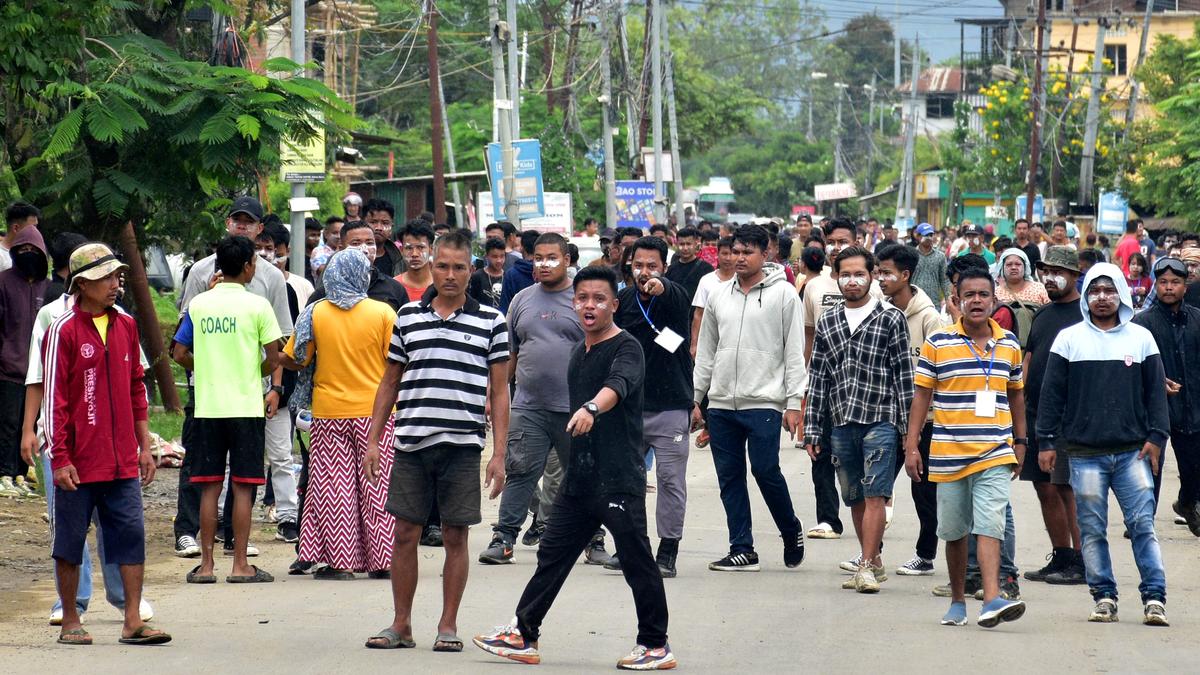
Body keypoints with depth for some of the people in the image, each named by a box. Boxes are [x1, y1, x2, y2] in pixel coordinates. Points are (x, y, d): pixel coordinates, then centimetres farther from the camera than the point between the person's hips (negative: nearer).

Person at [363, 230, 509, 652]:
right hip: (410, 443, 2)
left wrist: (499, 454, -1)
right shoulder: (408, 317, 10)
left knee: (455, 537, 3)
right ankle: (401, 625, 14)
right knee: (405, 534, 4)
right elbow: (390, 383, 16)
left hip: (462, 445, -2)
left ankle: (448, 626, 12)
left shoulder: (491, 322, 5)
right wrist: (373, 441, 11)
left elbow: (499, 392, 5)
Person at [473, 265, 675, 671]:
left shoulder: (626, 348, -11)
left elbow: (617, 386, -32)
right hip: (580, 477, 8)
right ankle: (523, 635, 16)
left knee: (636, 561, -2)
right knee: (552, 553, 9)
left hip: (620, 479, -8)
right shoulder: (578, 352, 14)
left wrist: (591, 408, -51)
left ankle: (656, 645, 8)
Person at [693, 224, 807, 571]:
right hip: (722, 402, 5)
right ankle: (742, 549, 9)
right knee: (730, 476, 4)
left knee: (765, 470, -10)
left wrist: (793, 402, -9)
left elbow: (794, 352, -3)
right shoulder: (719, 296, 12)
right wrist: (695, 398, 13)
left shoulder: (783, 295, -2)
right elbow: (706, 351, 17)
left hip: (763, 401, -5)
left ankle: (791, 531, 13)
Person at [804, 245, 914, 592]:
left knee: (874, 496, -10)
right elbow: (818, 377, 13)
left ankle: (867, 567, -10)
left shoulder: (891, 319, 1)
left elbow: (904, 374, -1)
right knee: (855, 499, 10)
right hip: (842, 422, 5)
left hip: (880, 420, -5)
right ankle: (874, 561, 22)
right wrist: (812, 429, 9)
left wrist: (907, 426, -5)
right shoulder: (827, 322, 12)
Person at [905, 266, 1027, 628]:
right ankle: (957, 601, 23)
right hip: (948, 454, 0)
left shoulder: (1009, 344, 8)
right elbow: (922, 394, 3)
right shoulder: (938, 343, 1)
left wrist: (1020, 441, 18)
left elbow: (1016, 394, 19)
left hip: (995, 452, 0)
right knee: (954, 531, 9)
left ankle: (992, 600, -23)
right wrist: (912, 444, -2)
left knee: (989, 526, -14)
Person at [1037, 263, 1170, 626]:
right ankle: (1104, 597, 8)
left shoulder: (1141, 338, 10)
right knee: (1092, 529, 1)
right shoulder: (1069, 339, 7)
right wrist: (1047, 440, 2)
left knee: (1142, 524, -6)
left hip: (1132, 452, 0)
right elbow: (1052, 393, 7)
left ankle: (1154, 597, -5)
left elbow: (1156, 391, 11)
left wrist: (1156, 436, 1)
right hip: (1085, 452, 0)